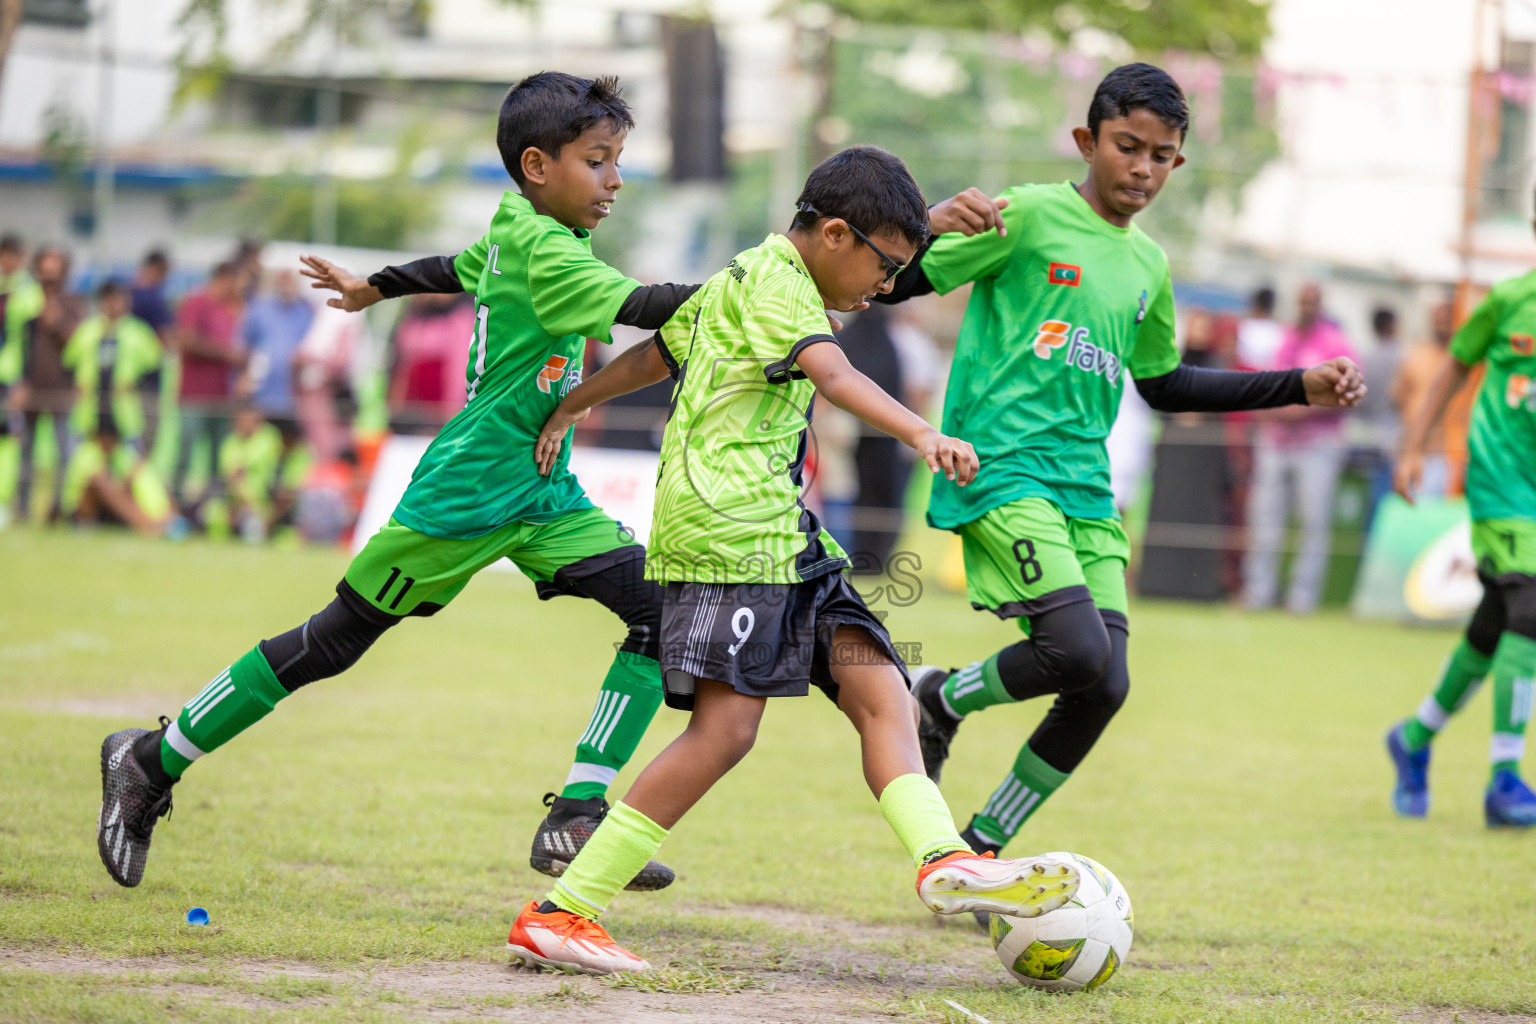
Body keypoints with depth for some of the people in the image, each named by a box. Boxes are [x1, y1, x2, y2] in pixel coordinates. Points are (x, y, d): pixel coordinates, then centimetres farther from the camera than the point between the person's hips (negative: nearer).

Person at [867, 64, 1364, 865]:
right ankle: (942, 699, 5)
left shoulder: (1148, 266, 18)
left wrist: (1300, 387, 28)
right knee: (1077, 649, -24)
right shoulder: (1031, 215, -3)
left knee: (1104, 687, -4)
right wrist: (936, 229, -27)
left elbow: (1164, 384, 31)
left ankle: (980, 852, 11)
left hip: (1085, 488, 7)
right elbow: (899, 281, -4)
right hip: (1003, 468, -7)